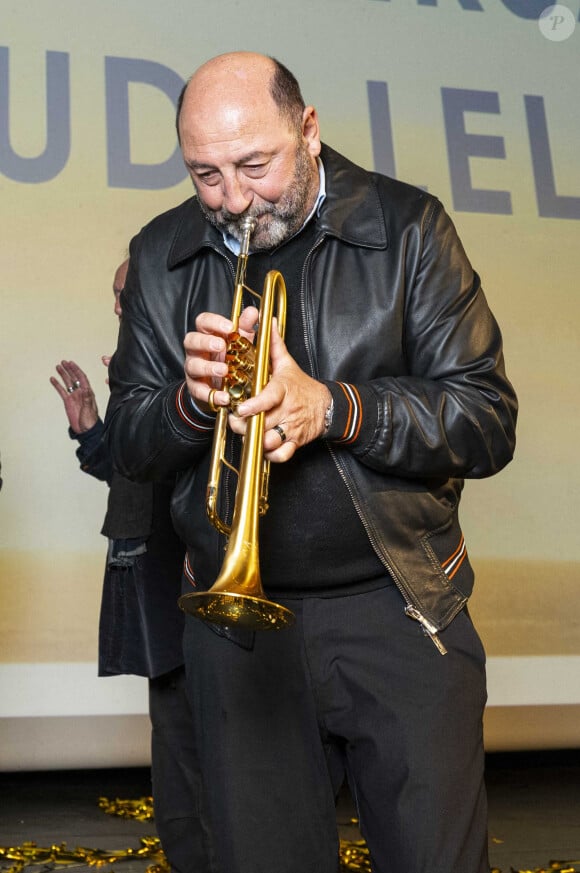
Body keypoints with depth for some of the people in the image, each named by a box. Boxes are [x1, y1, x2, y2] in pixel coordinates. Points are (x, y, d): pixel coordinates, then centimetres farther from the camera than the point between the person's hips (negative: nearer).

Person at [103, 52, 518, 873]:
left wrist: (334, 407, -23)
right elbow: (128, 444, 6)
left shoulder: (408, 227, -4)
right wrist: (191, 401, -16)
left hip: (400, 608, -2)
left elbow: (488, 423, -9)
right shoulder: (161, 256, 5)